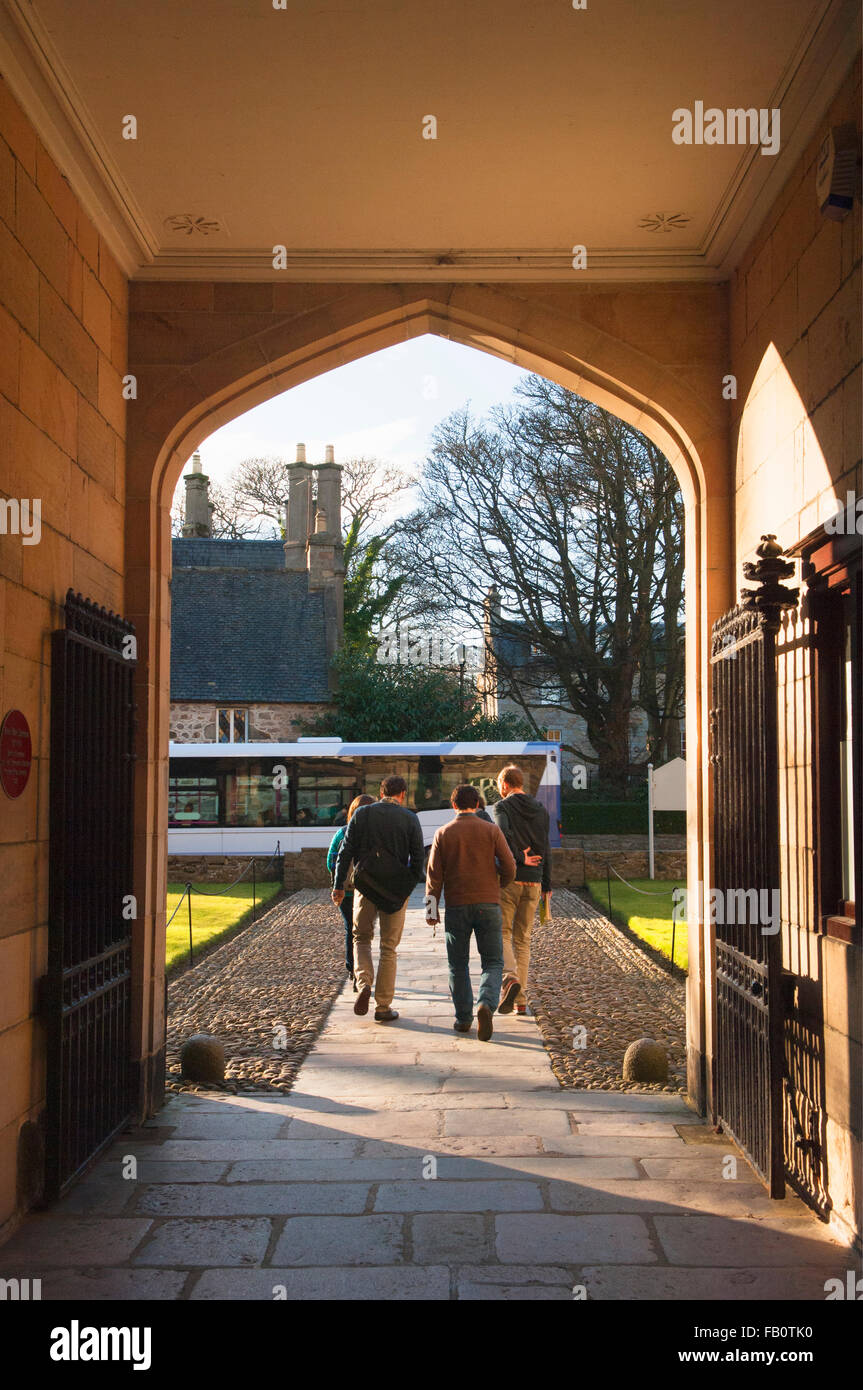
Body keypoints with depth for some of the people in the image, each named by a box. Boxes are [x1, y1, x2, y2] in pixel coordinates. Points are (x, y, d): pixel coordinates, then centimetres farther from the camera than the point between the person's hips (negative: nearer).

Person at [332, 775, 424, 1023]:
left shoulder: (362, 814, 1)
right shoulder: (410, 818, -1)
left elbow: (345, 852, -1)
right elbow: (418, 856, -2)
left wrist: (338, 885, 3)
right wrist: (411, 884, 11)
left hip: (365, 885, 1)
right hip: (396, 889, 0)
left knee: (361, 937, 18)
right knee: (389, 947, 8)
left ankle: (364, 983, -7)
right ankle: (383, 1007, 9)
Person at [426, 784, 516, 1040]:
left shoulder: (443, 834, 2)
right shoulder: (491, 831, 1)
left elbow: (434, 874, -2)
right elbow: (509, 868, -2)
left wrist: (431, 908, 4)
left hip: (456, 906, 1)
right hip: (488, 904, -1)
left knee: (458, 964, 12)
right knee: (493, 962, 5)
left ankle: (463, 1018, 13)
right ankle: (486, 1005, -20)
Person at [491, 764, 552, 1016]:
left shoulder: (502, 806, -3)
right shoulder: (541, 810, 12)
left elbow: (503, 833, -25)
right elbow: (546, 849, 12)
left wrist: (519, 857, -14)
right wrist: (547, 886, 14)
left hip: (509, 879, -4)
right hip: (533, 882, 5)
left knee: (501, 932, 4)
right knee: (523, 939, 10)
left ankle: (510, 977, -22)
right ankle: (521, 1000, 9)